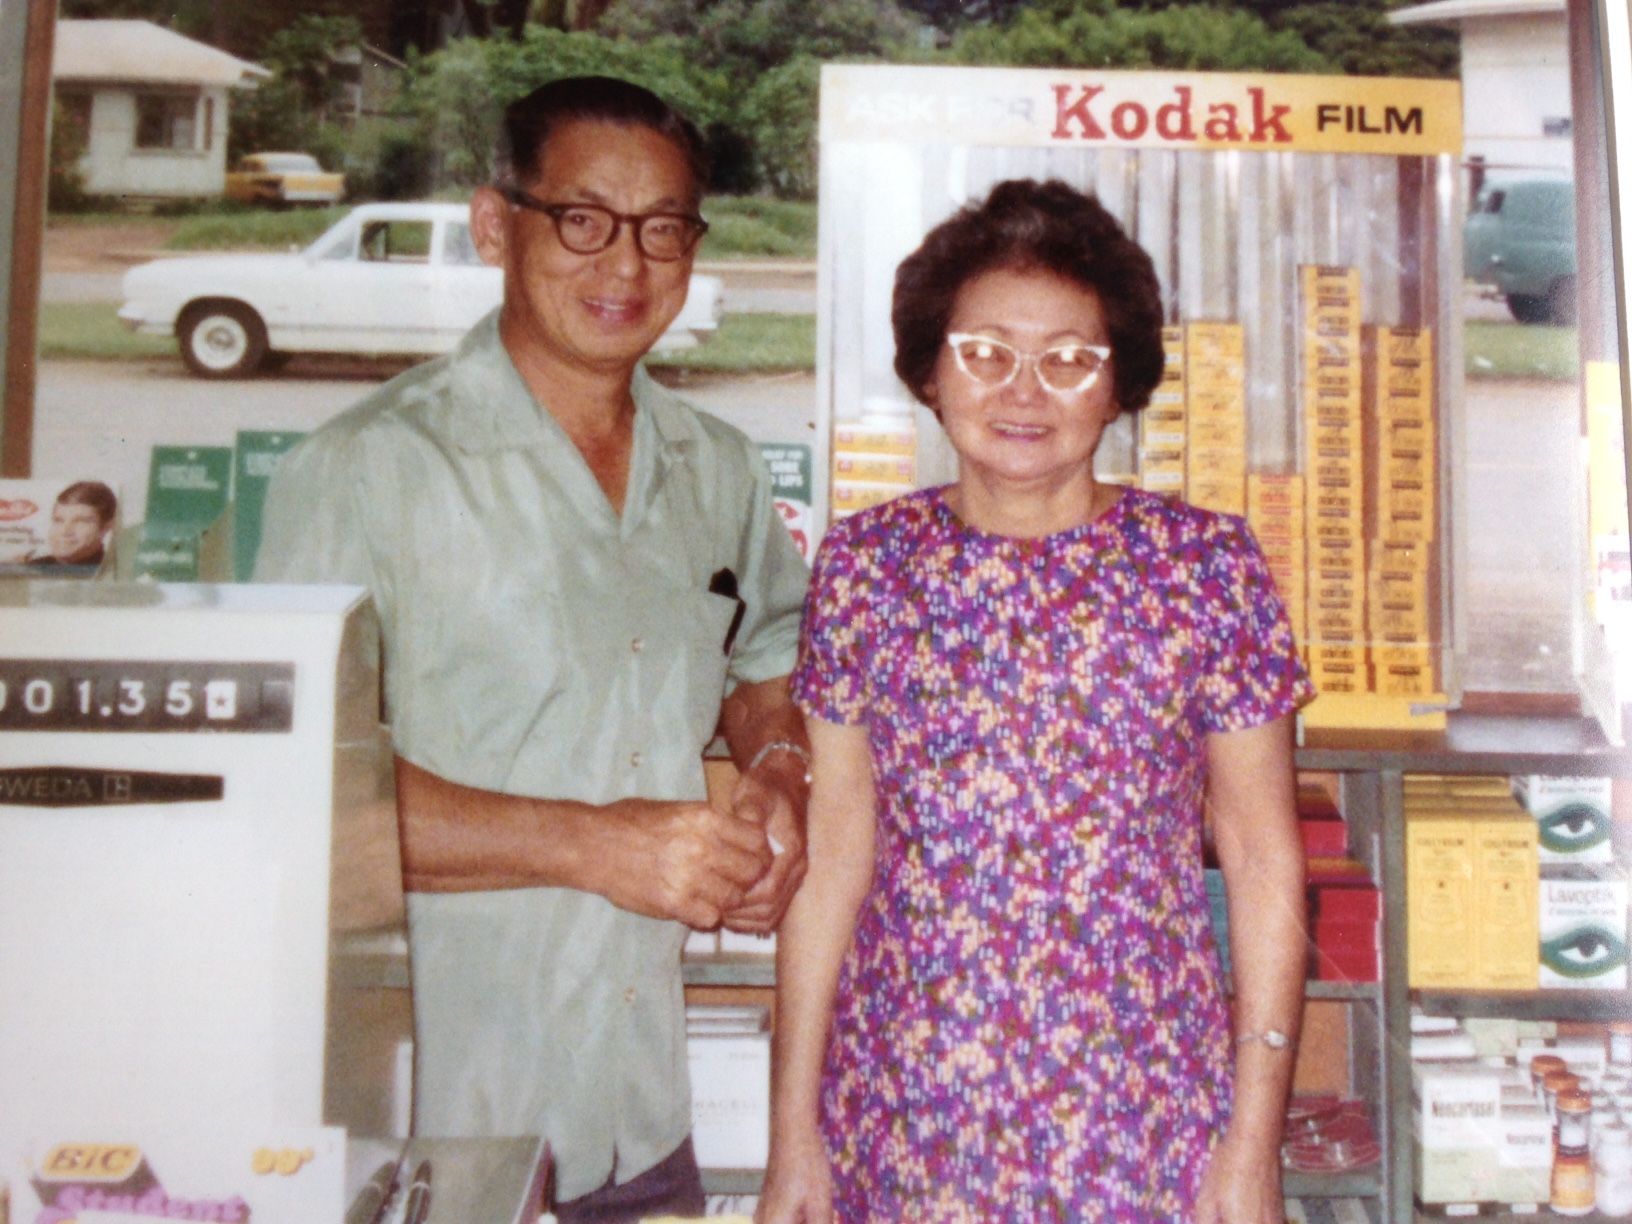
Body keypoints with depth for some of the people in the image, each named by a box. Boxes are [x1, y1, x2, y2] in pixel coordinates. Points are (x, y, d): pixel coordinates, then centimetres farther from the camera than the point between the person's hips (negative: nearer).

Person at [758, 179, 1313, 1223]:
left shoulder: (1204, 566, -7)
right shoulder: (864, 567, -2)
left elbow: (1264, 862, -3)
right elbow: (833, 850, 0)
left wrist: (1256, 1139, -5)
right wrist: (794, 1129, 1)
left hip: (1140, 1124, -1)